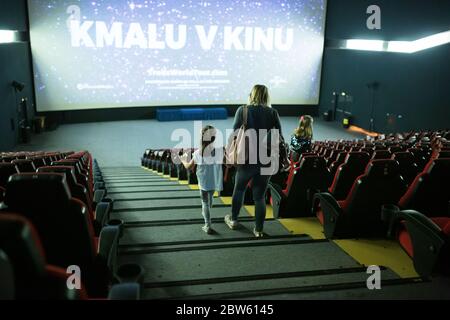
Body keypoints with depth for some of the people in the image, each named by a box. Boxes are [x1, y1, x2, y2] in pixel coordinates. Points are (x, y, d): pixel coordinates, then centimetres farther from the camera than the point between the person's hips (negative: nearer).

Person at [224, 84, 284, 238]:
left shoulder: (243, 110, -6)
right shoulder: (273, 113, -2)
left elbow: (235, 134, -9)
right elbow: (279, 137, -2)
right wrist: (278, 159, 7)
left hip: (246, 158, -1)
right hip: (266, 160, 1)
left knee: (239, 189, 21)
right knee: (260, 195, 11)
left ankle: (233, 219, 37)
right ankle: (259, 229, 20)